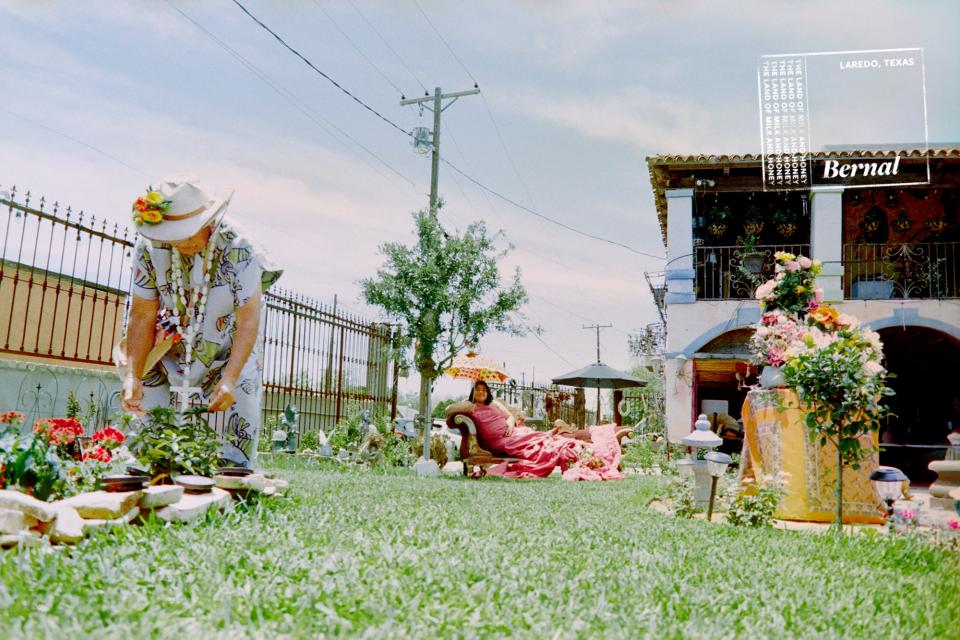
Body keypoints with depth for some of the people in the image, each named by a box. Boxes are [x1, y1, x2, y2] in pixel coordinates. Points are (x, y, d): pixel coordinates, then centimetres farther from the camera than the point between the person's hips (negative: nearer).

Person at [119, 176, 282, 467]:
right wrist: (133, 377, -23)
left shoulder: (237, 248, -26)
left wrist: (229, 380, -34)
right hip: (175, 349, 3)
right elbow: (143, 315, -13)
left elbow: (248, 323, -26)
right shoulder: (150, 247, -15)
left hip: (232, 353, -3)